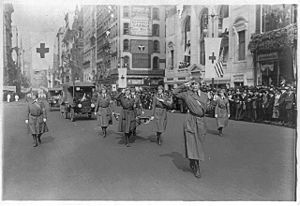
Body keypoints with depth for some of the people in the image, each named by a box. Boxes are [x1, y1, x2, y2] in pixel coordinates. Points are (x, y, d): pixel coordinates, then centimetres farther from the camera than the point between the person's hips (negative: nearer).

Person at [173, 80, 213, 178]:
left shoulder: (204, 95, 8)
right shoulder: (187, 94, 0)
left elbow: (208, 108, 10)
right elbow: (175, 92, -2)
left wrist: (209, 100, -8)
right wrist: (185, 85, -5)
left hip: (201, 122, 3)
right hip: (191, 121, -3)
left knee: (199, 144, 9)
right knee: (191, 143, -4)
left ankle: (192, 163, 27)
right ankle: (196, 168, 8)